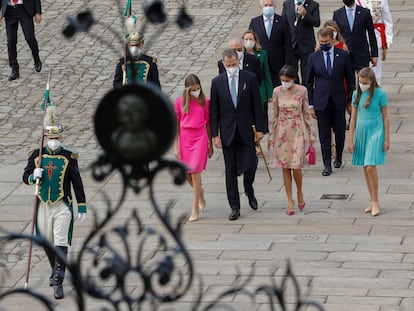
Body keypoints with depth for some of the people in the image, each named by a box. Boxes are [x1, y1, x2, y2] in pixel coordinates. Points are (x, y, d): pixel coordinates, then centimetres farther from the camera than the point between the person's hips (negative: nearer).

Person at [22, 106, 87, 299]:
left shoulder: (69, 157, -4)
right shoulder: (37, 156, 1)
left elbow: (77, 183, 0)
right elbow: (25, 178, 6)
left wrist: (82, 207, -1)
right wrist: (34, 176, -18)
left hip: (63, 207, -3)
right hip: (43, 206, 3)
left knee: (61, 244, -11)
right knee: (47, 244, 15)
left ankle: (58, 282, -11)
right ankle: (56, 271, 40)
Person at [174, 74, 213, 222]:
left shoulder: (205, 102, 1)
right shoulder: (179, 103, 0)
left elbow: (208, 124, 8)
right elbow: (176, 125, 3)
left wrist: (210, 145, 12)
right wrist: (176, 147, 0)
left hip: (200, 139, -2)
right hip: (184, 139, 2)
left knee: (195, 173, -9)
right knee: (186, 174, 10)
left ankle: (195, 209, -4)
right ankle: (200, 192, 42)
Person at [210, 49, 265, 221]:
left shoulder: (249, 78, 0)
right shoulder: (217, 82, 2)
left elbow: (257, 105, 1)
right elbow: (214, 110, 3)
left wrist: (259, 129, -2)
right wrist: (215, 134, -3)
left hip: (246, 131, -1)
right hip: (228, 132, 1)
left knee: (249, 166, -8)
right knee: (230, 171, 4)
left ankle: (249, 190, 24)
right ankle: (234, 207, 11)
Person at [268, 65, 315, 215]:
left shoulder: (302, 91, -5)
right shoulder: (277, 92, -1)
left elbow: (306, 113, 2)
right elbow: (274, 114, 5)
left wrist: (311, 134, 3)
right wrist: (271, 135, 5)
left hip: (298, 131, -2)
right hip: (282, 132, 2)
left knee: (296, 166, -9)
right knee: (285, 167, 3)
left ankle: (300, 192, 19)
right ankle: (290, 200, 12)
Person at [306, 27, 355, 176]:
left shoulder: (343, 55, 0)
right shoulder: (313, 57, 2)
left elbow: (350, 79, 5)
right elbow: (309, 83, 6)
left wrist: (351, 101, 2)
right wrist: (311, 105, 2)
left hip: (338, 101, 0)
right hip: (321, 102, 0)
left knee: (340, 132, 7)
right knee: (324, 135, 1)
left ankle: (338, 157, 30)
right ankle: (327, 164, 6)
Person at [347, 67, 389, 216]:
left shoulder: (379, 93, -6)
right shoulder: (357, 94, 5)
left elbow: (385, 117, 0)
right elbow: (353, 117, 10)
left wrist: (387, 139, -1)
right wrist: (350, 140, 8)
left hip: (375, 132, -4)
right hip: (361, 132, 4)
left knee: (371, 167, -13)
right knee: (365, 168, 8)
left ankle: (375, 202, -2)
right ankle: (372, 201, 18)